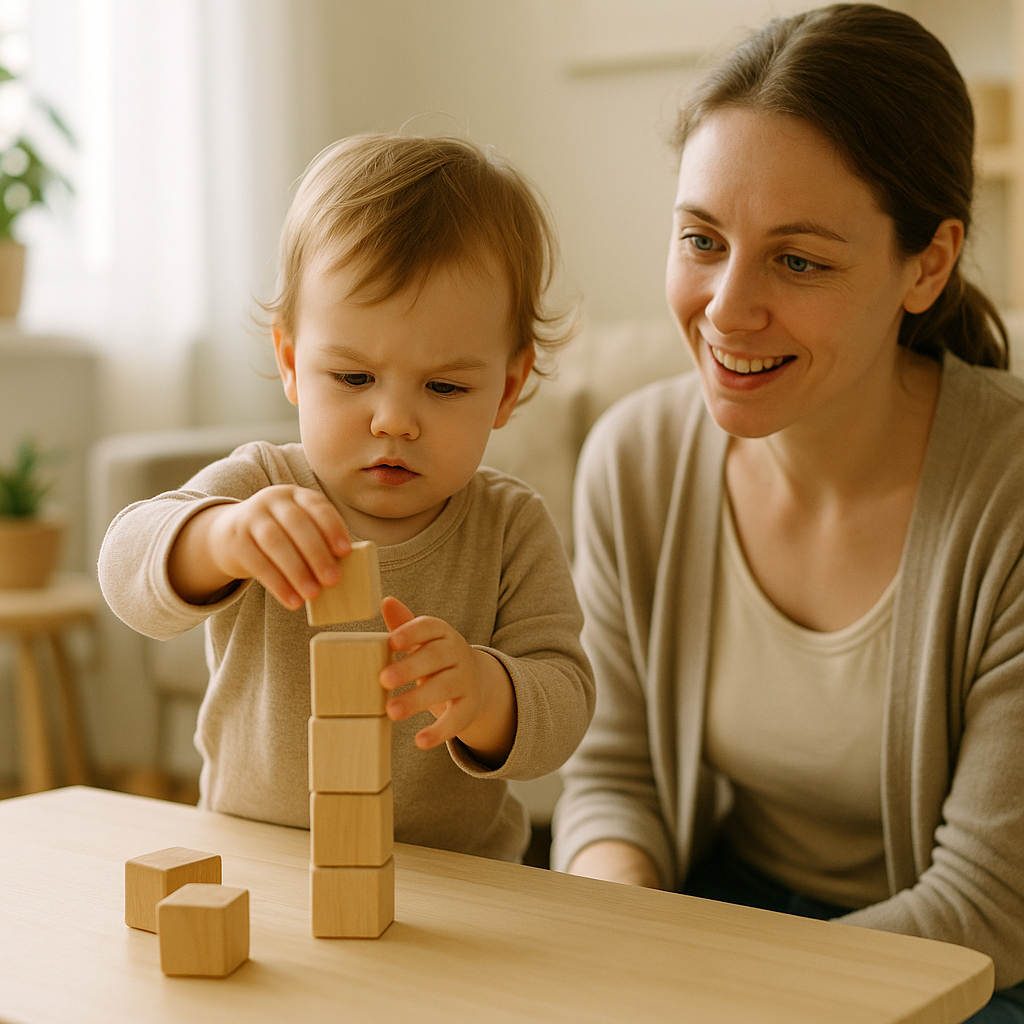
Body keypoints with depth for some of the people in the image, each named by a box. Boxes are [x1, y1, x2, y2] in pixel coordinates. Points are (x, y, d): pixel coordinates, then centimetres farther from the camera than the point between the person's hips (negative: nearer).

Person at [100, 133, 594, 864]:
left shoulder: (511, 528, -3)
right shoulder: (259, 487, -3)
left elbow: (561, 707, -9)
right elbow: (130, 568, -20)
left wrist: (480, 692, -31)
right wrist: (221, 538, -42)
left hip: (457, 876, 2)